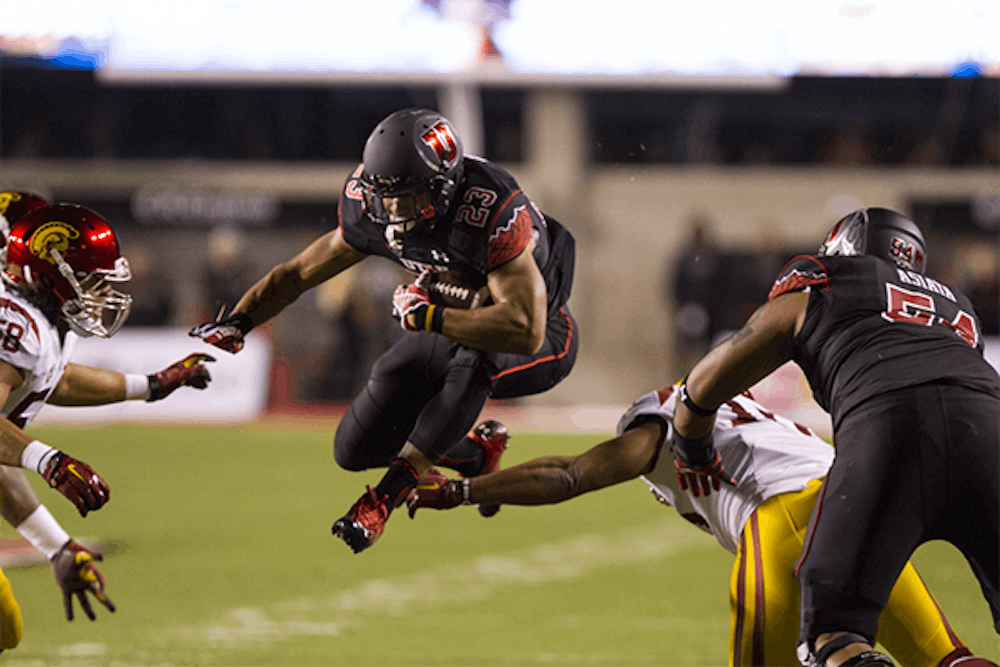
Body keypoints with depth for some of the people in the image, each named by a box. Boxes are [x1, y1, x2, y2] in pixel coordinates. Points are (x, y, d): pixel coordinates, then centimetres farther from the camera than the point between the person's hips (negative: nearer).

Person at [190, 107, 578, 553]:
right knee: (357, 451, -3)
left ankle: (391, 492, -28)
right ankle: (474, 456, 20)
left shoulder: (491, 214, -37)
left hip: (542, 345, -6)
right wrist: (236, 324, -14)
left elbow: (524, 330, -45)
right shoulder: (373, 215, -17)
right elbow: (302, 271, -1)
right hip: (450, 330, 6)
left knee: (475, 357, -41)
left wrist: (426, 316, -38)